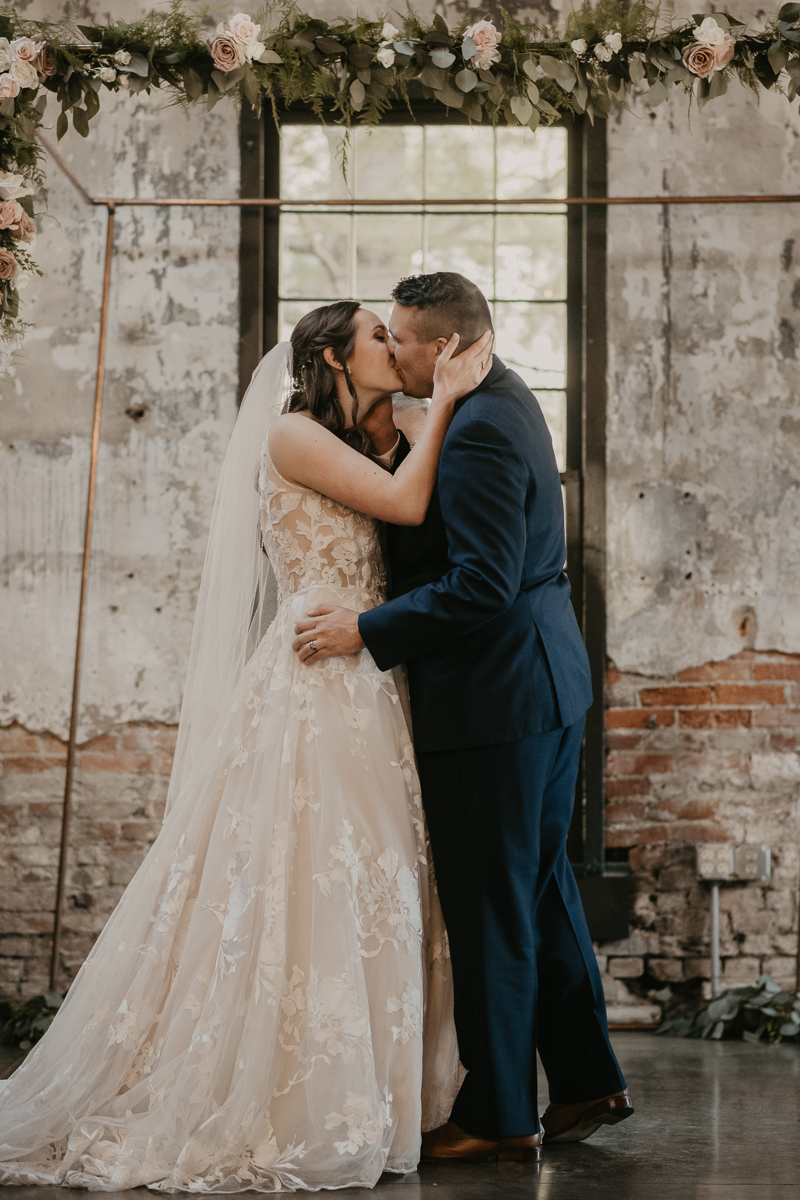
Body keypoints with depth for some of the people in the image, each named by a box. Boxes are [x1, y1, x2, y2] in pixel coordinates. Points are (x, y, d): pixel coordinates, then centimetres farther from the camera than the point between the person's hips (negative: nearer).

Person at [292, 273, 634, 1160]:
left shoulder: (479, 430, -20)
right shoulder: (503, 402, 13)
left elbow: (481, 585, -25)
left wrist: (366, 631, -20)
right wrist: (394, 445, 5)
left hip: (492, 694, -11)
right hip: (546, 682, 11)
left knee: (488, 906, -1)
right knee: (541, 887, 17)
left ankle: (496, 1112, 8)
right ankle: (589, 1082, 24)